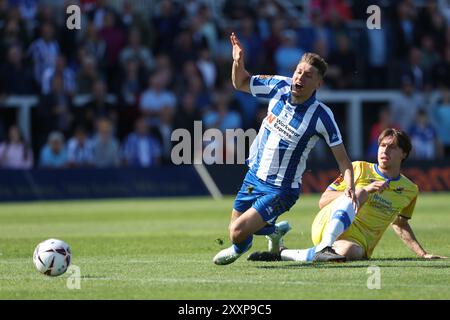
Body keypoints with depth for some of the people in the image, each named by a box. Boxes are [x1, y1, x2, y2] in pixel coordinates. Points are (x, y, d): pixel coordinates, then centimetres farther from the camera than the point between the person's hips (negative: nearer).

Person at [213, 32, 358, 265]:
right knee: (235, 226, 15)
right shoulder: (280, 86, -8)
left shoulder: (321, 115, -21)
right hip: (254, 176, 6)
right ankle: (275, 231, 46)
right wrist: (238, 62, -11)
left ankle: (240, 248, 26)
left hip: (281, 190, -5)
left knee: (238, 233, -13)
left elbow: (342, 158, -16)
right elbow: (241, 83, 9)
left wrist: (350, 188, -32)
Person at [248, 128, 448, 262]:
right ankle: (325, 246, -48)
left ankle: (284, 255, -28)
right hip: (327, 226, -1)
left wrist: (423, 254, 26)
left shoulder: (410, 190, 18)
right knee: (357, 193, -32)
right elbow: (323, 201, 4)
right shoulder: (360, 169, 9)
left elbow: (399, 225, 34)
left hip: (359, 244, 1)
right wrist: (364, 191, -7)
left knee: (349, 252, -41)